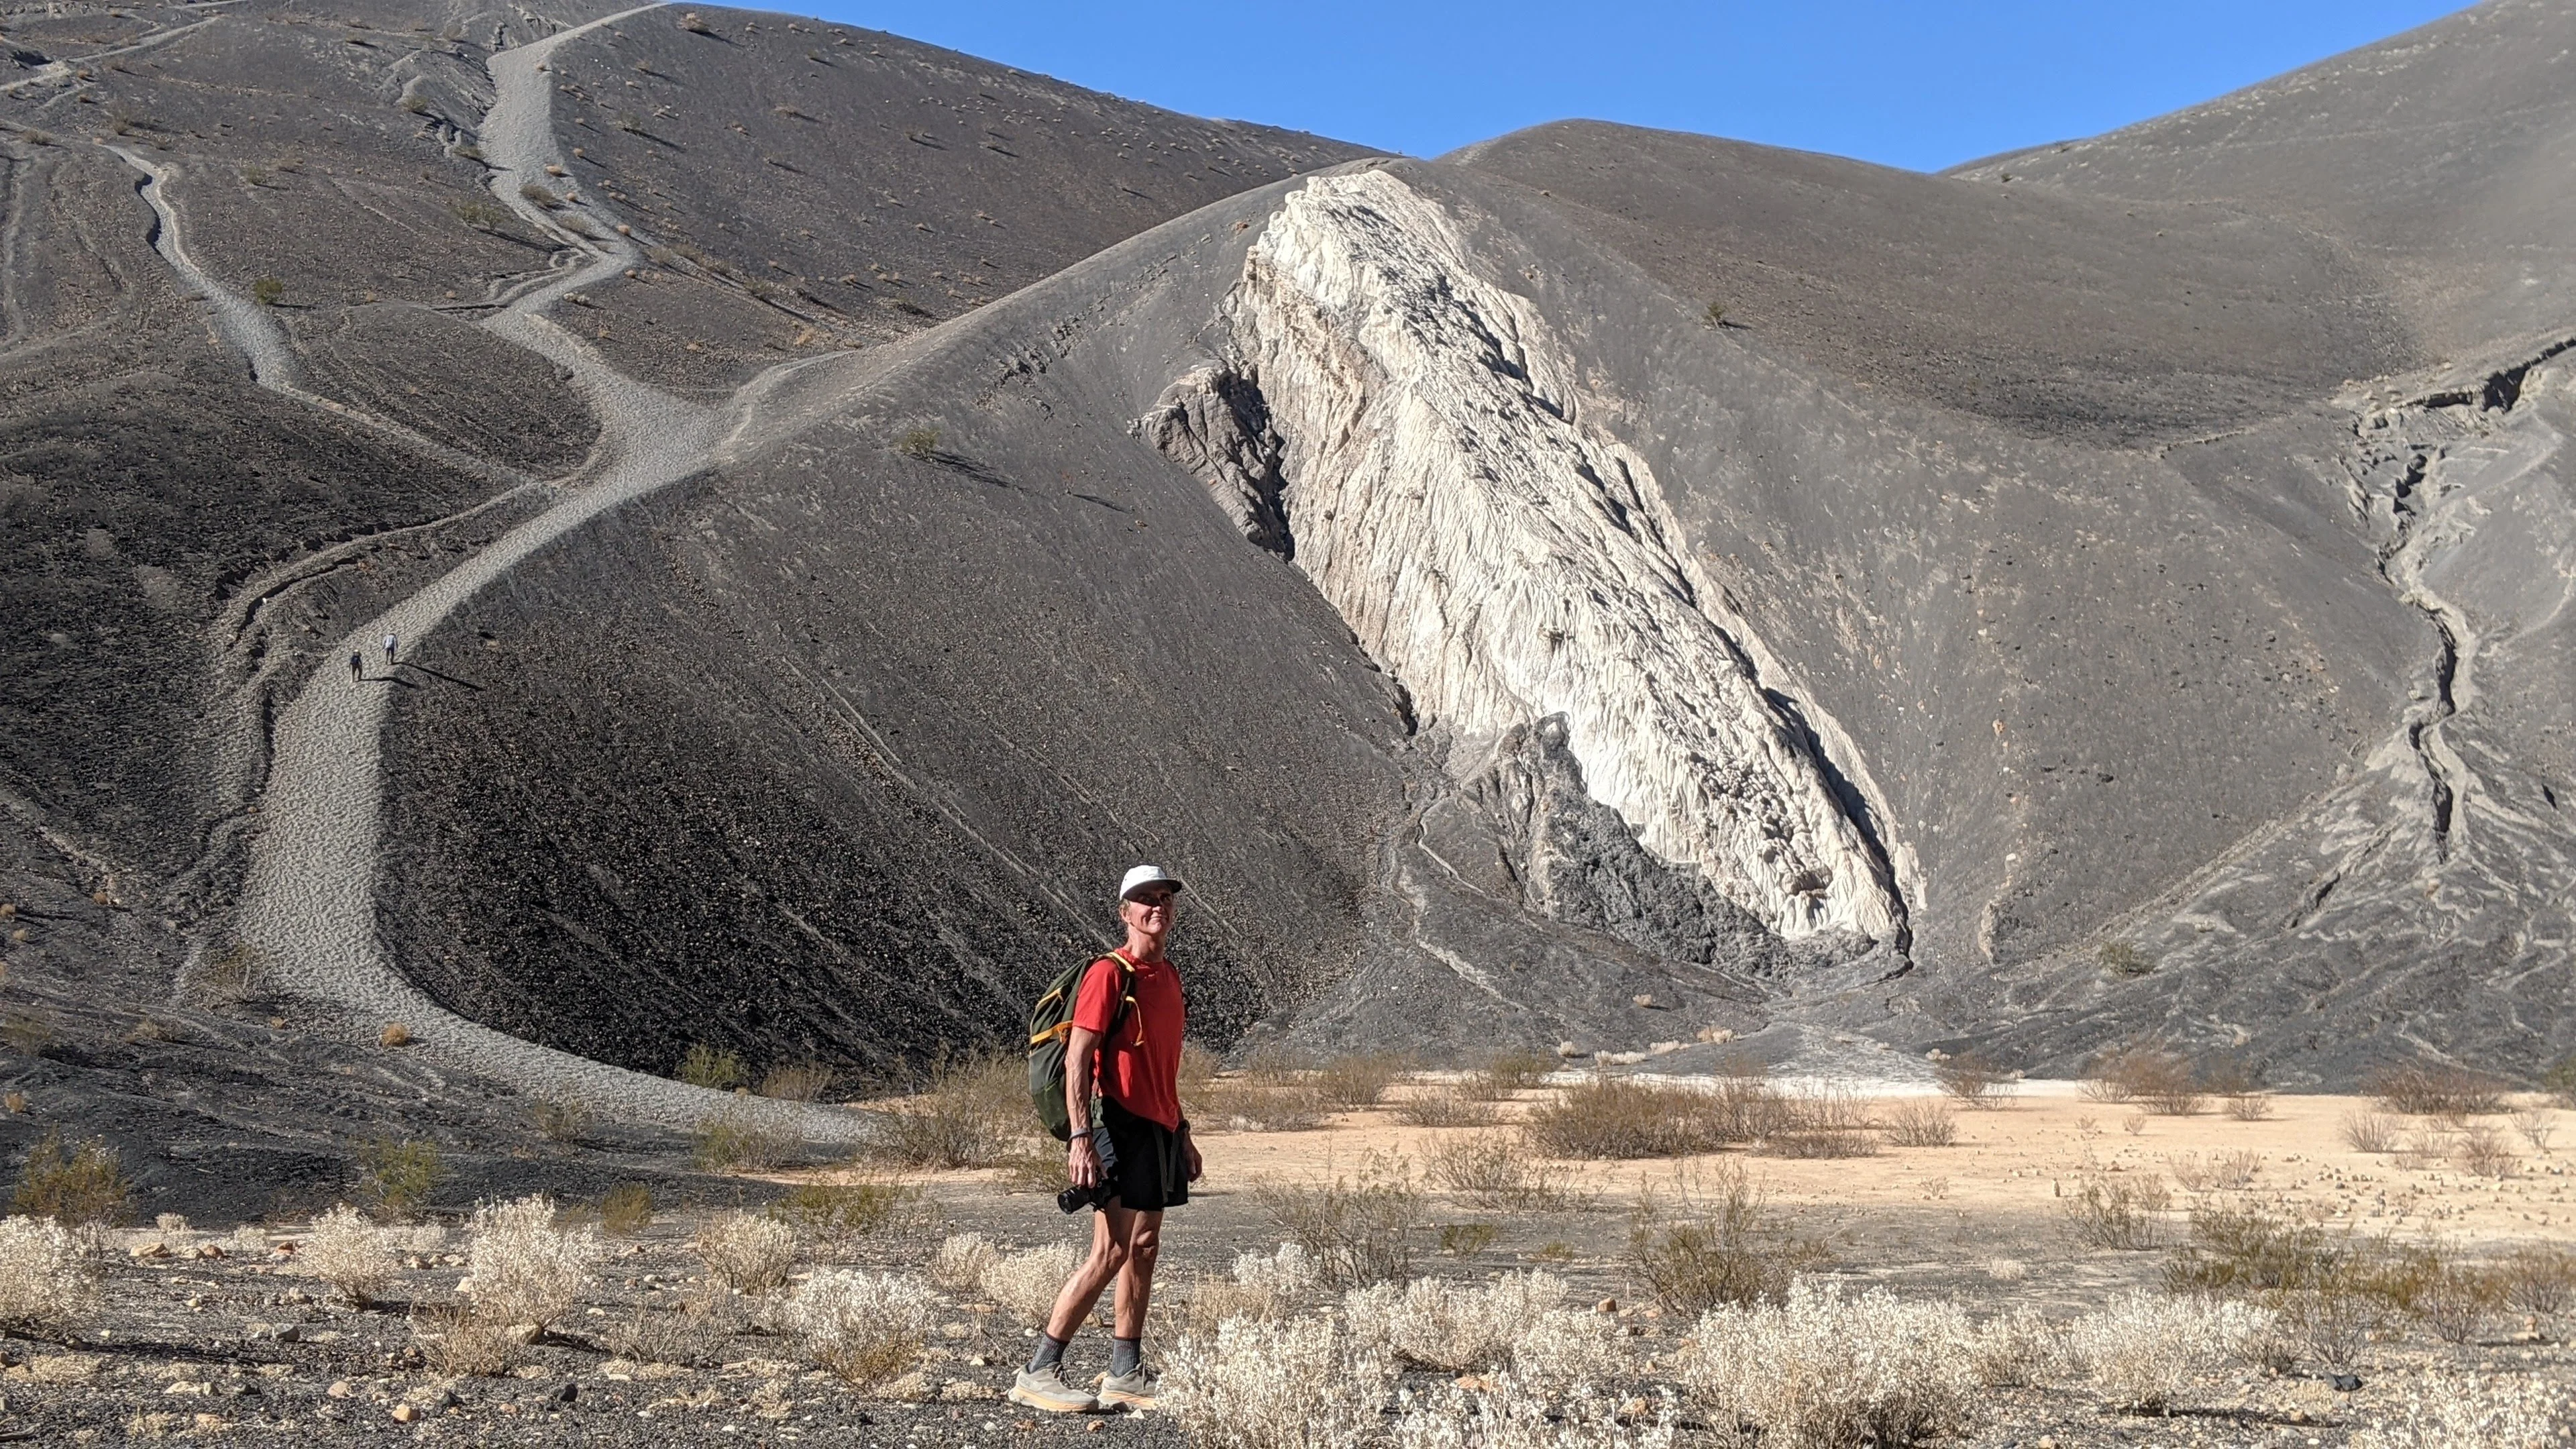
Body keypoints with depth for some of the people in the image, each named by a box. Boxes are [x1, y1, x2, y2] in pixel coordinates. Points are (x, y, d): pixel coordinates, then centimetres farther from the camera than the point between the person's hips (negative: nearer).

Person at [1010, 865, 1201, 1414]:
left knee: (1144, 1249, 10)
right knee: (1110, 1253, -11)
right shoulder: (1109, 973, -11)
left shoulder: (1168, 975, 16)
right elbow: (1077, 1059, -16)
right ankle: (1039, 1374, -6)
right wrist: (1081, 1137, -23)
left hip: (1160, 1130, 9)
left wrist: (1182, 1133, 23)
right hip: (1121, 1127, -9)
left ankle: (1125, 1374, 18)